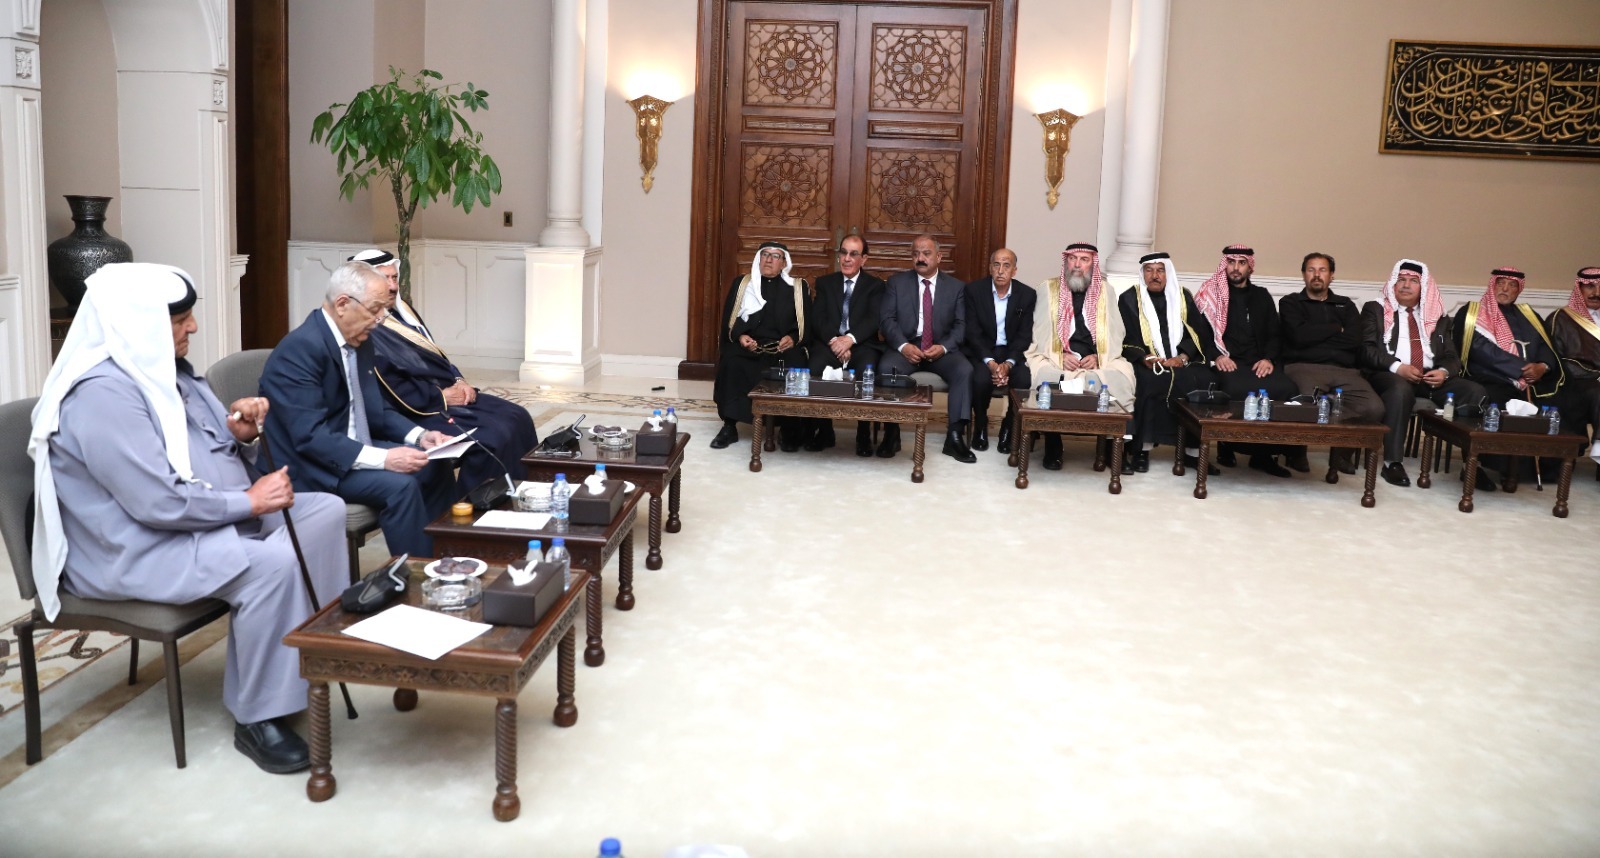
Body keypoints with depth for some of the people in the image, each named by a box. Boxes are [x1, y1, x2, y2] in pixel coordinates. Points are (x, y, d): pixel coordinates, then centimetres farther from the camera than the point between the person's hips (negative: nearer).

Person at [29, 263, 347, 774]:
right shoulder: (103, 392, -21)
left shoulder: (165, 369, 10)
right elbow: (159, 503, -28)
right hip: (138, 549, -10)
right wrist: (250, 501, -19)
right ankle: (257, 719, -18)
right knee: (271, 563, -32)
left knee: (326, 511, -4)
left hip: (215, 516, 10)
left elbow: (201, 461, 17)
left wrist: (240, 435, -5)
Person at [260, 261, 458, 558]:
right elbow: (310, 437, -28)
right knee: (400, 485, -26)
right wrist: (383, 458, -34)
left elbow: (375, 409, 12)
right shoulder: (299, 349, -22)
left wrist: (419, 435, -5)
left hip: (354, 450, 9)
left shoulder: (359, 339, 5)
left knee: (434, 465, 3)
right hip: (311, 465, -9)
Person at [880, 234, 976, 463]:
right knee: (886, 368, -33)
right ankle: (891, 433, -22)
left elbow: (961, 325, 3)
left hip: (942, 349, 1)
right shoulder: (897, 282, 8)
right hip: (905, 346, -1)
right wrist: (903, 345, -18)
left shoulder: (956, 287, 10)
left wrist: (944, 347, -16)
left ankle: (955, 436, -25)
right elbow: (888, 319, 0)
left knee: (965, 370, -29)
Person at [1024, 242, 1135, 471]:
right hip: (1055, 359, -1)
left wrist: (1098, 357, -11)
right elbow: (1041, 332, 3)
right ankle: (1052, 449, -19)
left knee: (1119, 379, -30)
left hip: (1099, 362, 1)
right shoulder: (1049, 288, 8)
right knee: (1048, 377, -35)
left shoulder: (1106, 292, 13)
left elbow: (1115, 334, 7)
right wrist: (1061, 356, -13)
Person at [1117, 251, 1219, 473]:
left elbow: (1200, 332, 8)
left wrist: (1183, 357, -10)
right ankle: (1143, 449, -30)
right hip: (1147, 363, -2)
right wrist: (1145, 358, -18)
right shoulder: (1129, 299, 10)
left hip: (1182, 362, 2)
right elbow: (1126, 337, 1)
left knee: (1204, 380, -27)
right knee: (1150, 381, -36)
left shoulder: (1183, 297, 16)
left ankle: (1195, 448, -20)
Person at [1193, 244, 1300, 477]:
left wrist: (1268, 358, -2)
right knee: (1239, 389, -39)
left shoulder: (1262, 296, 23)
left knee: (1286, 388, -30)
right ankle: (1228, 446, -16)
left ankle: (1264, 453, -17)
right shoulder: (1211, 293, 12)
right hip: (1226, 365, -3)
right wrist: (1216, 356, -12)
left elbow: (1274, 335, 18)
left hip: (1258, 365, 3)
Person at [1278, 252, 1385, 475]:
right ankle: (1297, 452, -5)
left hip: (1345, 370, 3)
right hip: (1303, 367, -3)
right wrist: (1336, 329, 7)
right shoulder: (1291, 302, 16)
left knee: (1374, 408, -28)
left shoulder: (1346, 305, 25)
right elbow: (1299, 336, -4)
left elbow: (1354, 340, 5)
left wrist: (1315, 335, 2)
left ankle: (1342, 452, 1)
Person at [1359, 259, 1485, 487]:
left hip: (1432, 377, 4)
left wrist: (1444, 372, -10)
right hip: (1388, 375, -4)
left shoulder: (1437, 317, 22)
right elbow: (1366, 349, -2)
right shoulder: (1375, 309, 12)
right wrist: (1397, 367, -17)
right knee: (1401, 389, -40)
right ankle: (1392, 462, -34)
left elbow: (1452, 356, 15)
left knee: (1475, 391, -22)